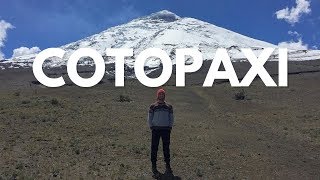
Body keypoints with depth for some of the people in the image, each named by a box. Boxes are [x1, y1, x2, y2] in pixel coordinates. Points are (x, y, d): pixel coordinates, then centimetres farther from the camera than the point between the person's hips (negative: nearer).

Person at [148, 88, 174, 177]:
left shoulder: (169, 106, 8)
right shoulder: (153, 106, 3)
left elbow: (171, 118, 13)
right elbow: (150, 118, 6)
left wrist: (170, 128, 4)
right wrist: (151, 127, -1)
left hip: (166, 130, 2)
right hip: (156, 130, -1)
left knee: (166, 148, 8)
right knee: (154, 148, 0)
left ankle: (168, 166, 21)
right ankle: (154, 167, 9)